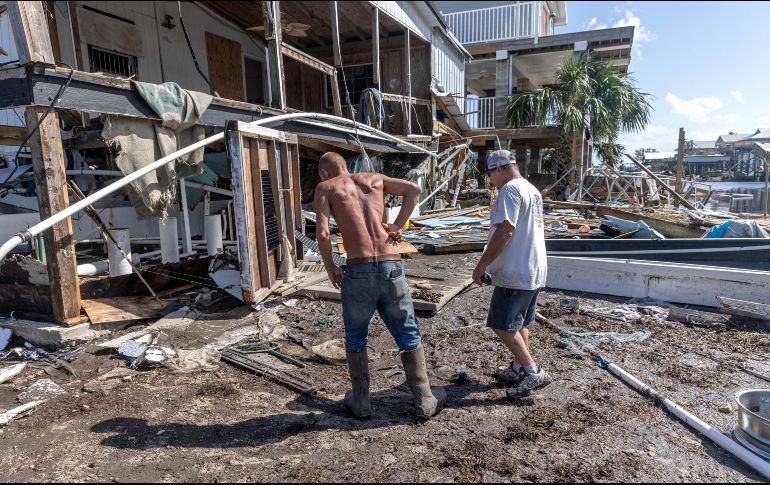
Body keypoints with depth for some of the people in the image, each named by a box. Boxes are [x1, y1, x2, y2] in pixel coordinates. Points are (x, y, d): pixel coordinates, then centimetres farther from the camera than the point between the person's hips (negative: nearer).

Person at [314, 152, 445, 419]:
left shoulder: (325, 187, 6)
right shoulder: (373, 178, 17)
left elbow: (322, 234, -7)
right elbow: (414, 189, 15)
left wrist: (330, 269, 6)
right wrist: (398, 225, 8)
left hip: (358, 272, -2)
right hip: (392, 267, 2)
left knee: (356, 339, 20)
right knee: (409, 337, 16)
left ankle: (360, 401, 31)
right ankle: (424, 401, 25)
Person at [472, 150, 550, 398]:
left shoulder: (510, 189, -15)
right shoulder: (533, 190, 16)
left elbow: (505, 231, -23)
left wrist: (482, 264, -16)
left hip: (515, 273, -10)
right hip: (535, 270, 10)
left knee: (502, 325, -2)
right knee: (520, 323, 19)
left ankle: (533, 372, 2)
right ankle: (519, 368, 30)